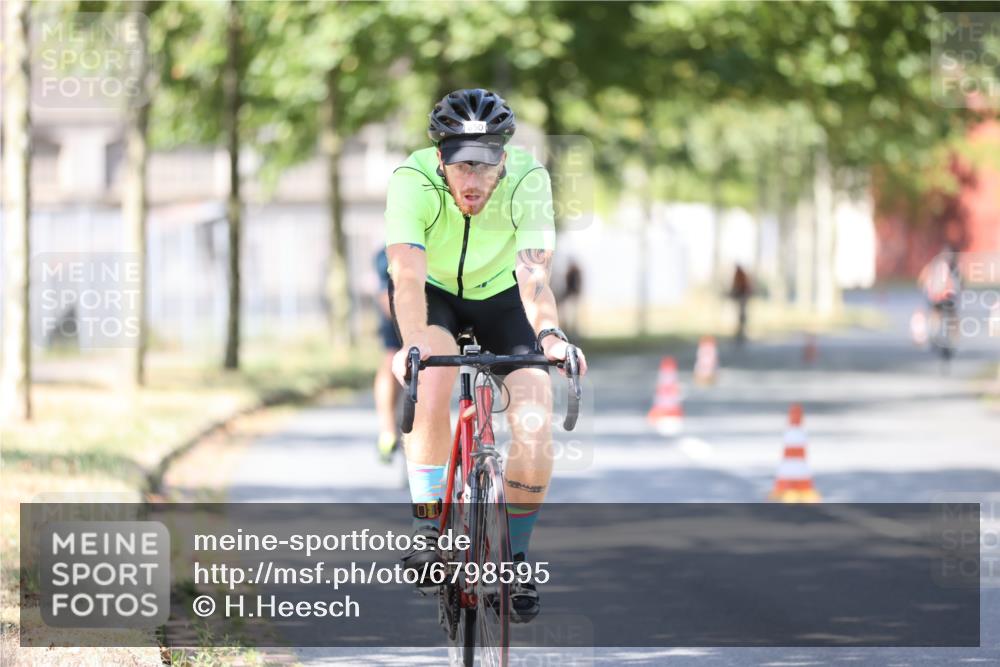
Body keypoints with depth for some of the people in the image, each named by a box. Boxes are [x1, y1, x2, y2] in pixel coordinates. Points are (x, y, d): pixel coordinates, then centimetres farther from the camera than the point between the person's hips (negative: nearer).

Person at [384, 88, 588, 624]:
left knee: (535, 421, -17)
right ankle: (429, 532, -17)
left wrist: (550, 334, -57)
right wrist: (412, 344, -60)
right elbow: (408, 275, -43)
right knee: (431, 379, -33)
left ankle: (515, 556, 5)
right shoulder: (413, 180, -33)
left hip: (499, 293, 1)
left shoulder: (528, 180, -31)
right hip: (433, 293, -1)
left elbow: (534, 273, -39)